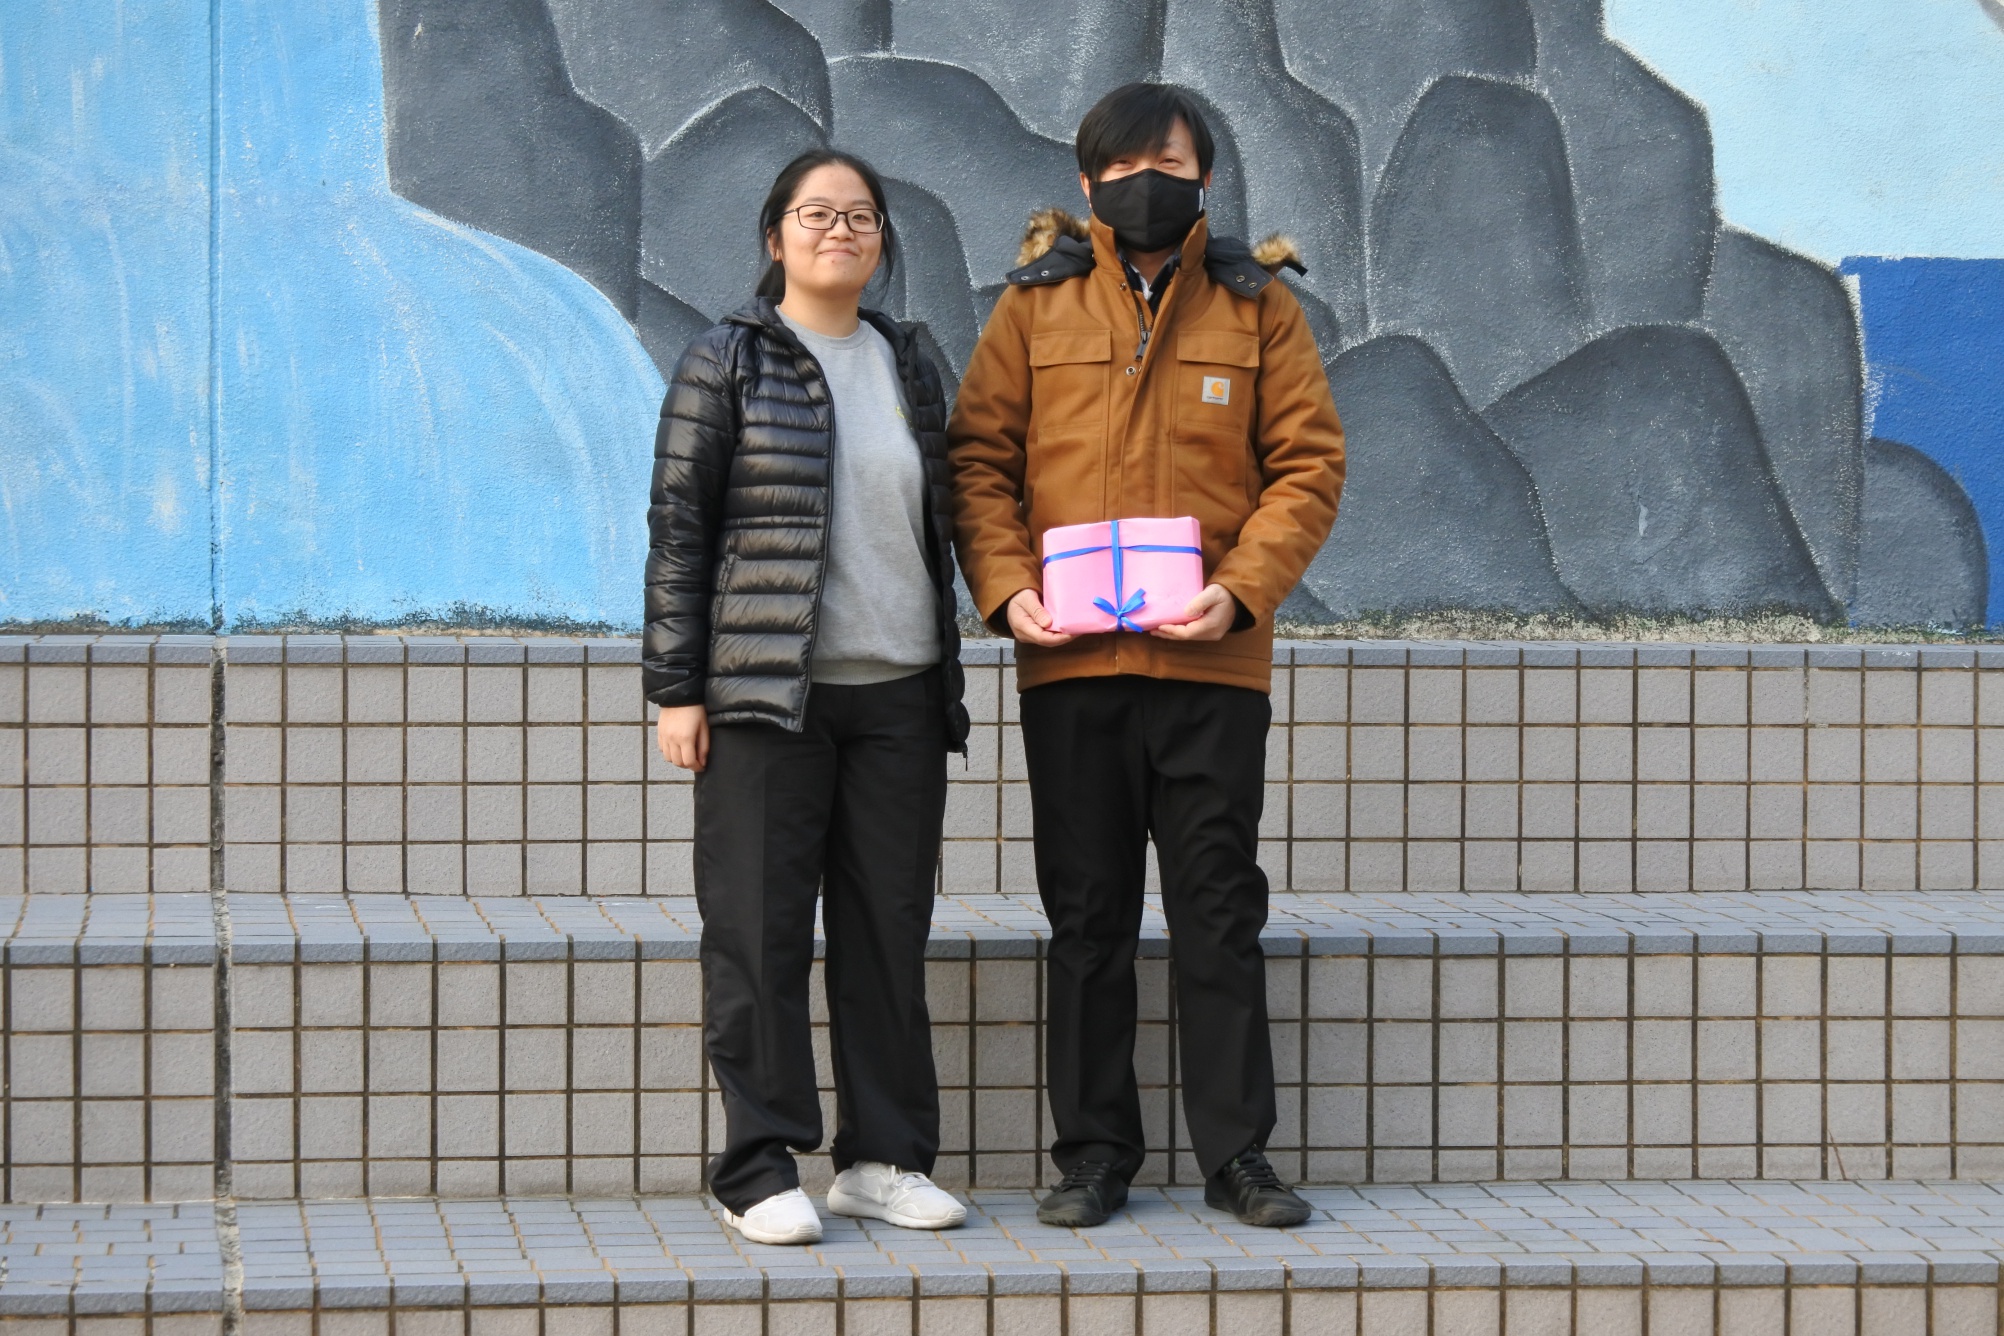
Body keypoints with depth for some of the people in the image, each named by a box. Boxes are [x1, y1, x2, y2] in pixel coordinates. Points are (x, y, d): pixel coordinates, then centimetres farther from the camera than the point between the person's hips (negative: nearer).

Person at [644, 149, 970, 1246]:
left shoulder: (907, 366, 15)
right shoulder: (725, 365, 0)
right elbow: (677, 530, -3)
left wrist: (946, 676, 17)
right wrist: (676, 687, -8)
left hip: (897, 693, 5)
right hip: (766, 696, -5)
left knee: (891, 928, 7)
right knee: (761, 931, -3)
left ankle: (884, 1155, 15)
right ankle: (760, 1168, 4)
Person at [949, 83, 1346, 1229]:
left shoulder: (1258, 307, 6)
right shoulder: (1036, 304, 7)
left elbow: (1308, 466, 2)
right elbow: (979, 457, 6)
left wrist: (1241, 588, -12)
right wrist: (1006, 584, -10)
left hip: (1213, 661, -1)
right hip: (1071, 660, 1)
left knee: (1220, 912, 3)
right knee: (1088, 918, 7)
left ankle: (1238, 1154, 10)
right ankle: (1095, 1153, 15)